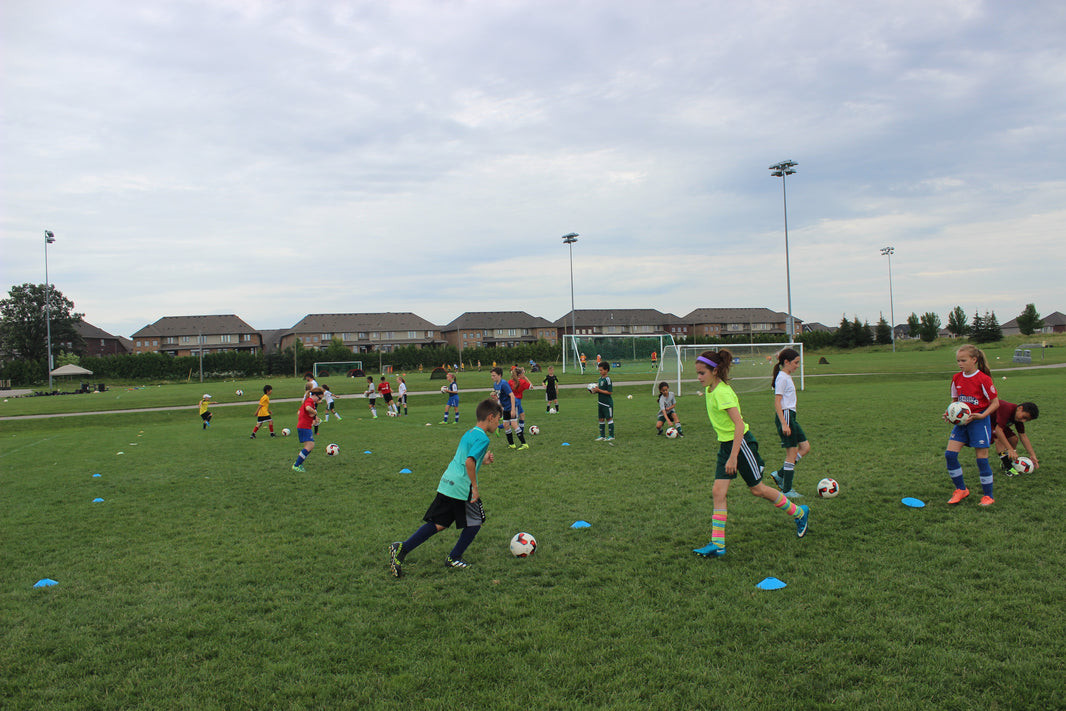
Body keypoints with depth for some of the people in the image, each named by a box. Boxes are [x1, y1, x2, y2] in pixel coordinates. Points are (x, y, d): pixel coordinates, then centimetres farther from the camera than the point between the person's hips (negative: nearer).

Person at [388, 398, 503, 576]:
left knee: (438, 524, 10)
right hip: (462, 488, -8)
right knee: (475, 522, 13)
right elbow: (469, 462, -25)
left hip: (446, 484, 8)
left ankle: (402, 548, 0)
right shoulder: (482, 438, -13)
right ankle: (454, 558, 19)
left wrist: (482, 460, 25)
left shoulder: (469, 433, 16)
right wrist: (475, 487, -19)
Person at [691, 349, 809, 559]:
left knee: (757, 489, 8)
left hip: (741, 443, -8)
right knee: (718, 491, -1)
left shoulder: (722, 392, -23)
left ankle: (799, 513, 31)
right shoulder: (710, 390, 4)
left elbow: (739, 424, -27)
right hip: (725, 444, 8)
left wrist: (733, 457, -28)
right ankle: (717, 545, 0)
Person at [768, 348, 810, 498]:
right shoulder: (782, 378, -14)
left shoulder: (787, 377, 15)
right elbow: (777, 402, -19)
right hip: (785, 415, -10)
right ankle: (787, 490, 3)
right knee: (792, 453, -5)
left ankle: (780, 475, 14)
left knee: (805, 447, 11)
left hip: (790, 416, 10)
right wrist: (784, 424, -23)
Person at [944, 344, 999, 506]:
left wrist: (982, 415, -21)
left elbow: (995, 402, -8)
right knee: (950, 454, -4)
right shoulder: (957, 378, 6)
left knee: (982, 458, -1)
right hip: (961, 420, 6)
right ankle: (961, 490, 12)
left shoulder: (983, 379, -12)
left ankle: (988, 496, 14)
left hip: (979, 421, -5)